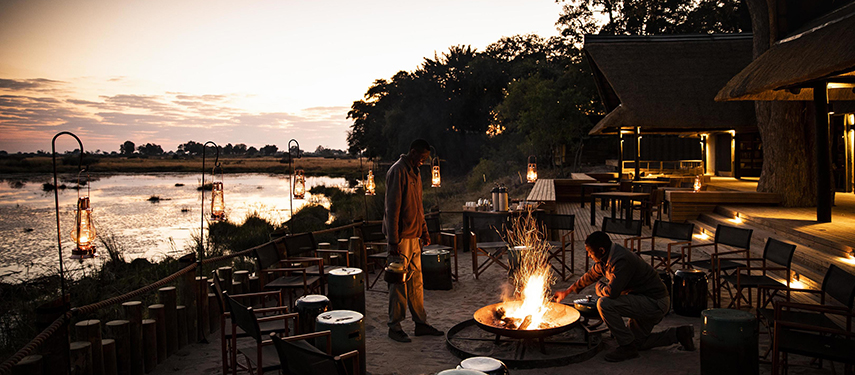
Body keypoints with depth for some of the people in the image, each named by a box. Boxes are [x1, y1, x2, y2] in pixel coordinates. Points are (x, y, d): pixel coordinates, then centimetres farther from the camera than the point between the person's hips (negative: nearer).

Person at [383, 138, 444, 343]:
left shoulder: (414, 172, 15)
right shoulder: (398, 171, -14)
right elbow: (392, 208, -19)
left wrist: (424, 231, 18)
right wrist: (393, 240, -21)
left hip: (413, 236, 9)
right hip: (400, 237, -9)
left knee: (416, 281, 12)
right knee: (399, 282, -1)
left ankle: (421, 323, 20)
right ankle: (395, 327, 9)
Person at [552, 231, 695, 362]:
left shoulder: (621, 260, -29)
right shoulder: (607, 257, 2)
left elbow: (611, 292, -36)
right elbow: (591, 275, 20)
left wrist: (599, 287, -11)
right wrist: (567, 291, 29)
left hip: (656, 303, -10)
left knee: (604, 304, -25)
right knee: (638, 343, 21)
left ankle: (627, 346, -11)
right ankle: (679, 334, 24)